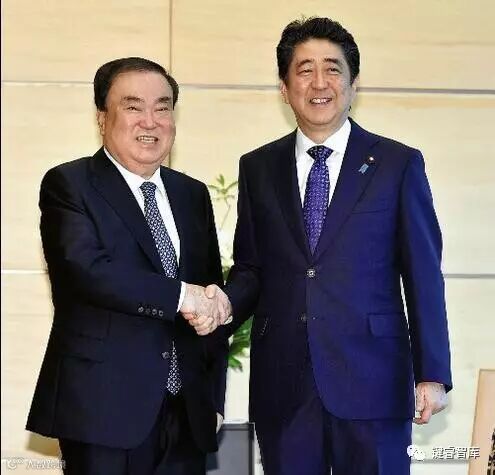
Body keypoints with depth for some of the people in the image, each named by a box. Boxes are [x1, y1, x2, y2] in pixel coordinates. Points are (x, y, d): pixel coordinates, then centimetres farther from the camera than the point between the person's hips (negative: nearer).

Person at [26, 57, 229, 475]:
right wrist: (181, 296, -17)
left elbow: (212, 297, 15)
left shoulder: (193, 194, 14)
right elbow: (86, 268, -20)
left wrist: (214, 394, 11)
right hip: (105, 408, -5)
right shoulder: (69, 185, -3)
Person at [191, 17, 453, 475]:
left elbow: (422, 275, 0)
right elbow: (250, 266, 13)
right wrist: (228, 302, -9)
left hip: (371, 377, -2)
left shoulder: (399, 164, 2)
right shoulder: (258, 167, 9)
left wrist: (432, 374, -3)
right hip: (281, 382, 2)